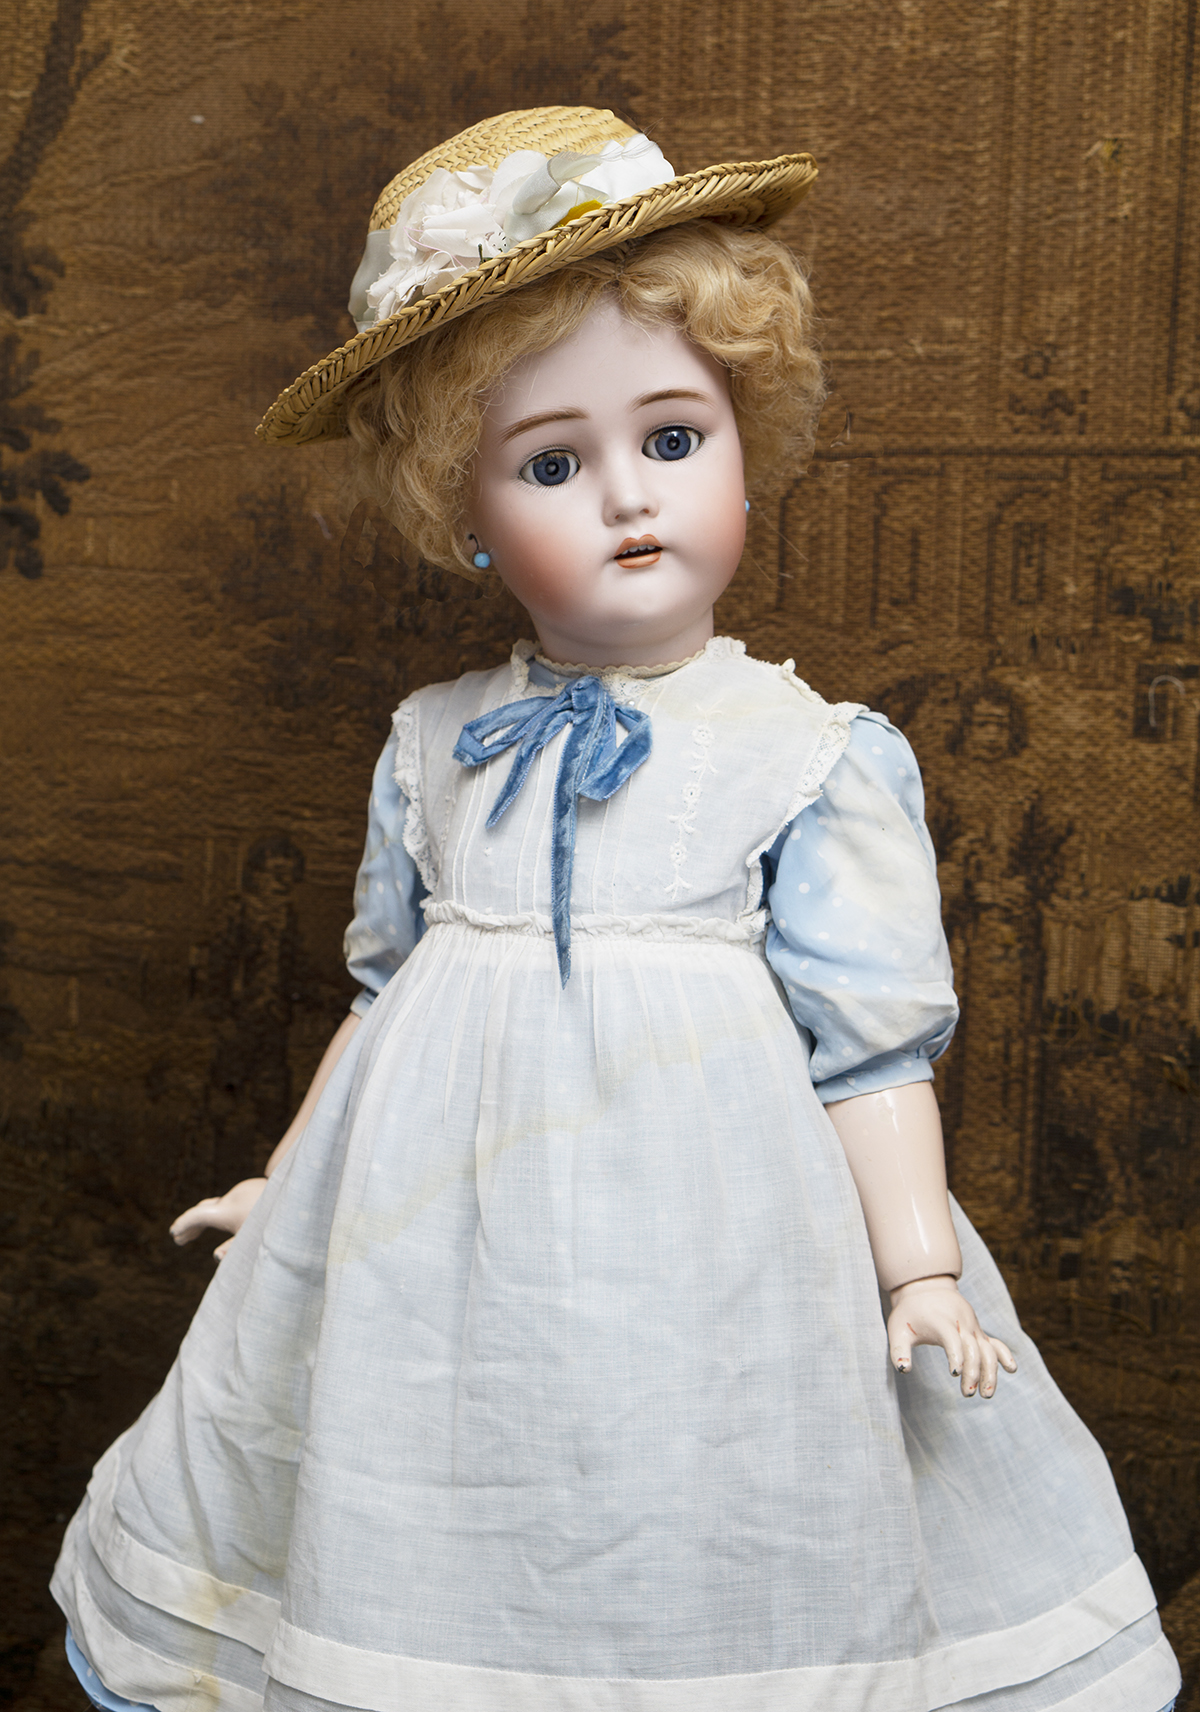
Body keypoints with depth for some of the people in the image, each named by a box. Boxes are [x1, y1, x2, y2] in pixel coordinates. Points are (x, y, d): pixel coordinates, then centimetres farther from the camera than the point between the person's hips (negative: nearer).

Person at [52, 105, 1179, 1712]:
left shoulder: (811, 755, -5)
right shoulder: (432, 746, 6)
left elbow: (868, 1039, -4)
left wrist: (921, 1271, -8)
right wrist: (288, 1180, 22)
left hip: (711, 1234, -3)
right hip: (445, 1221, 3)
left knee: (713, 1575, 6)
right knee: (436, 1555, 12)